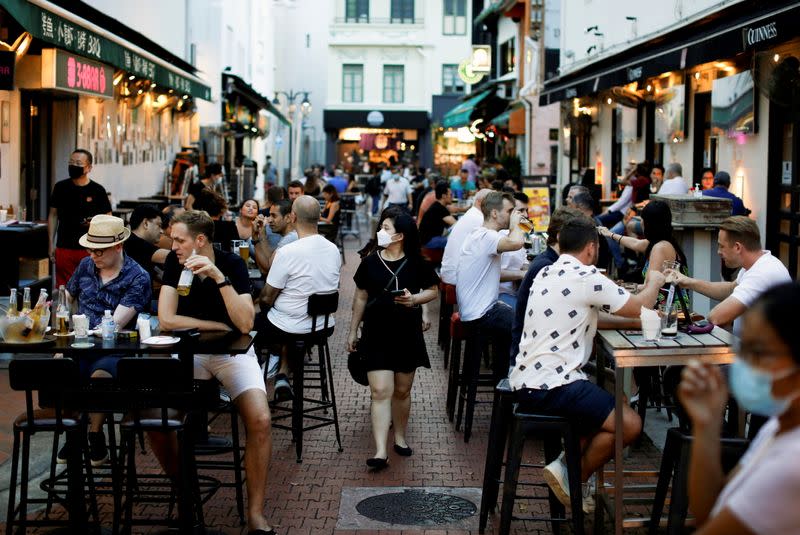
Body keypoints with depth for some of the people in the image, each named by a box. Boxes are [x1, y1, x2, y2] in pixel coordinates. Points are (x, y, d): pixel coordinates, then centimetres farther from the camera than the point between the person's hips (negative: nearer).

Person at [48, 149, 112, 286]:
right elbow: (53, 215, 13)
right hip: (64, 248, 2)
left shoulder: (97, 191, 0)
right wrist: (51, 243, 9)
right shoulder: (60, 187, 7)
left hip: (89, 249, -2)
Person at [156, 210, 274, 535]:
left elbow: (244, 324, -24)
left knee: (260, 421, -25)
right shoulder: (175, 262, -5)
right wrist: (217, 326, -14)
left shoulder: (232, 264, -13)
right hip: (189, 351, 2)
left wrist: (219, 277, -31)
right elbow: (166, 319, -11)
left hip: (232, 352, -2)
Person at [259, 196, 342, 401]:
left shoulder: (286, 252, -23)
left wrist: (261, 298, 9)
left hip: (286, 329, -5)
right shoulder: (334, 250, -4)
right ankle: (283, 374, 23)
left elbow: (267, 298, -15)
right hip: (323, 327, 5)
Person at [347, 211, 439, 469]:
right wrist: (353, 331, 11)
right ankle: (381, 451, -11)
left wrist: (416, 299, -14)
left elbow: (433, 290, 7)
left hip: (407, 333, 0)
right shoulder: (370, 262, -2)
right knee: (380, 392, -8)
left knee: (402, 391, 12)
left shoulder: (416, 264, -5)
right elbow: (361, 298, 8)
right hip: (377, 334, 0)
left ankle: (400, 437, 33)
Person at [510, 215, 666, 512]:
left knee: (605, 407, 26)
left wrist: (641, 317, 19)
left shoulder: (547, 274, 15)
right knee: (629, 425, -8)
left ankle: (567, 467, 14)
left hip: (525, 381, 10)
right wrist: (654, 283, 17)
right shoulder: (586, 277, -13)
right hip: (551, 387, -10)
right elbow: (639, 307, -4)